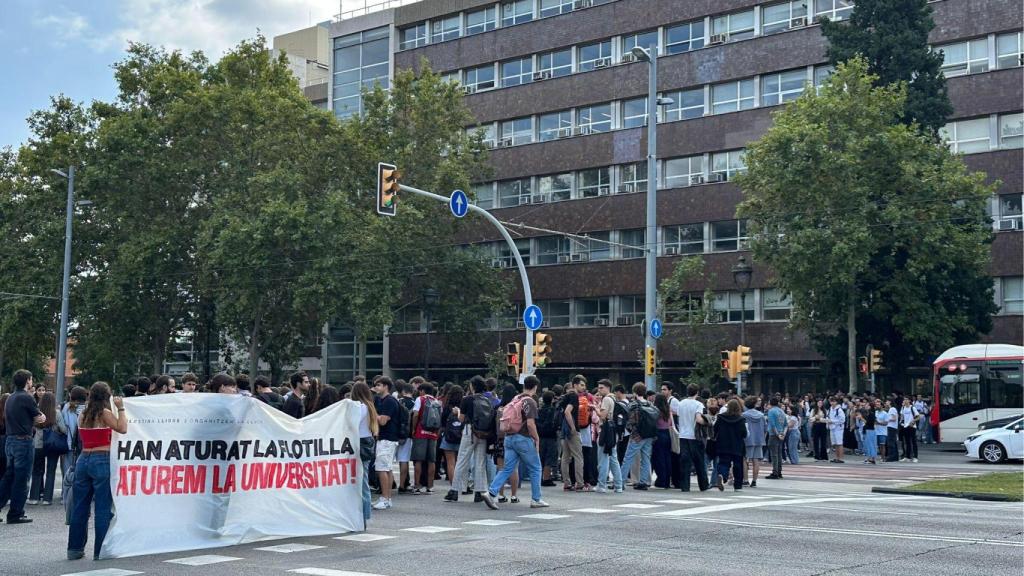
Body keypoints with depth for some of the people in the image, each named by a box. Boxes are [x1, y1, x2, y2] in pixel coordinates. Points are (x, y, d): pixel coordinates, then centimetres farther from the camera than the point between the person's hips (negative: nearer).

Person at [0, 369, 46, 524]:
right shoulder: (27, 398, -12)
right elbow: (40, 419, -7)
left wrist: (31, 420, 4)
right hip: (23, 441, -8)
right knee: (21, 479, -1)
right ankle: (15, 514, 3)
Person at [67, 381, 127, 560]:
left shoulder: (83, 414, 10)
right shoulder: (104, 413, -8)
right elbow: (122, 428, -10)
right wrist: (120, 408, -2)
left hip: (83, 459, 7)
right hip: (102, 460, -6)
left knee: (80, 506, 12)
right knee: (103, 508, -1)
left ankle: (75, 548, 17)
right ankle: (100, 551, -1)